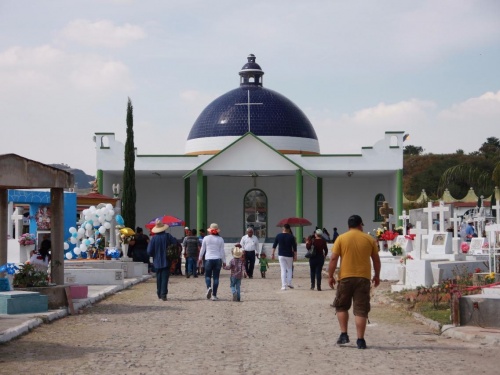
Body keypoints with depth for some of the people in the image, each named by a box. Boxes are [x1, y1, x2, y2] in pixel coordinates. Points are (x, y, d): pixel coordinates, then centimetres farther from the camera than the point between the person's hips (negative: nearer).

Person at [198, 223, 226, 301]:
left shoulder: (206, 238, 0)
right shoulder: (220, 239, 1)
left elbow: (202, 249, 6)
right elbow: (222, 251, 3)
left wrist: (200, 258, 19)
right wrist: (224, 261, 10)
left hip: (208, 259, -1)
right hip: (218, 259, 1)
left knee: (207, 275, 12)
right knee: (216, 277, 5)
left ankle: (209, 287, -19)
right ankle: (214, 295, 3)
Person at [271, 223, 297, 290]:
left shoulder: (278, 236, -1)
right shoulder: (291, 237, -6)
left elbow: (274, 246, 1)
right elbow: (294, 247, -5)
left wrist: (273, 254, 8)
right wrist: (295, 256, 3)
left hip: (281, 255, 1)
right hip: (289, 255, -1)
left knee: (283, 270, 3)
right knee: (289, 268, 17)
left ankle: (283, 285, -3)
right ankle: (289, 283, 10)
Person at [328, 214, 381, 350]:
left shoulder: (341, 238, 0)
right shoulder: (369, 239, 5)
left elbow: (333, 259, -5)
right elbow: (376, 260, 10)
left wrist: (330, 276, 3)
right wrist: (377, 276, 22)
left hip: (345, 277, -1)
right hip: (363, 278, 1)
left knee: (341, 306, 16)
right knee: (361, 310, 2)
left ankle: (344, 334, 8)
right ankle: (360, 340, 0)